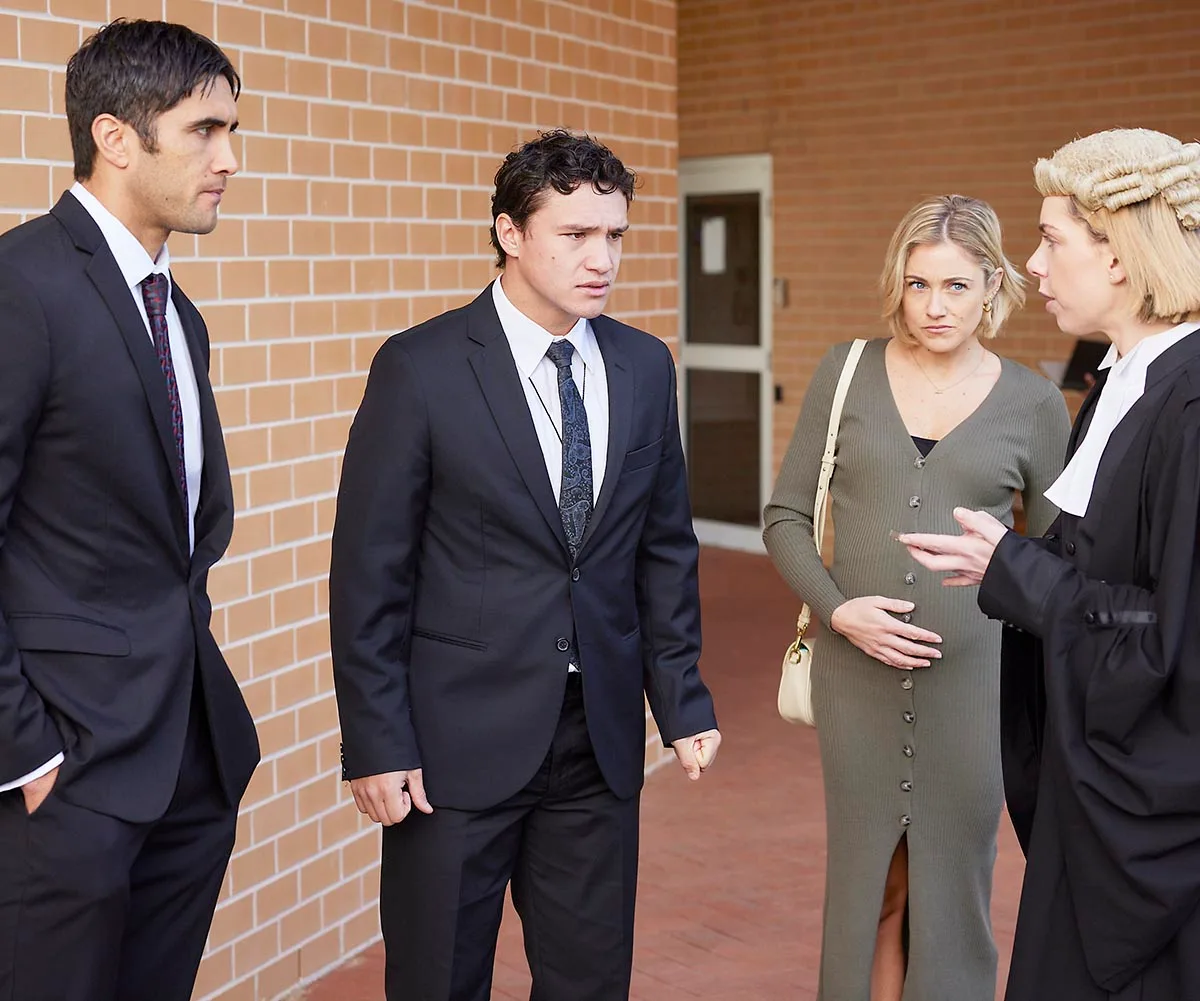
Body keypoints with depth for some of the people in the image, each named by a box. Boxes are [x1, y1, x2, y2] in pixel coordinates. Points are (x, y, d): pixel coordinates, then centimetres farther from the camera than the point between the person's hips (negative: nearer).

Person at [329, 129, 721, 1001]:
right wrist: (376, 742, -11)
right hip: (460, 735, -4)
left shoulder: (644, 366, 4)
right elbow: (370, 570, -9)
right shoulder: (421, 370, -10)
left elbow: (665, 549, 10)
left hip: (601, 734, 4)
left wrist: (683, 699, 6)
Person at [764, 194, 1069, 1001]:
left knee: (953, 886, 12)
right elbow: (786, 517, 4)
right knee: (868, 881, 13)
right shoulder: (847, 373, 2)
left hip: (974, 680, 0)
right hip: (859, 672, 1)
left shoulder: (1034, 403, 0)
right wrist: (838, 609, -10)